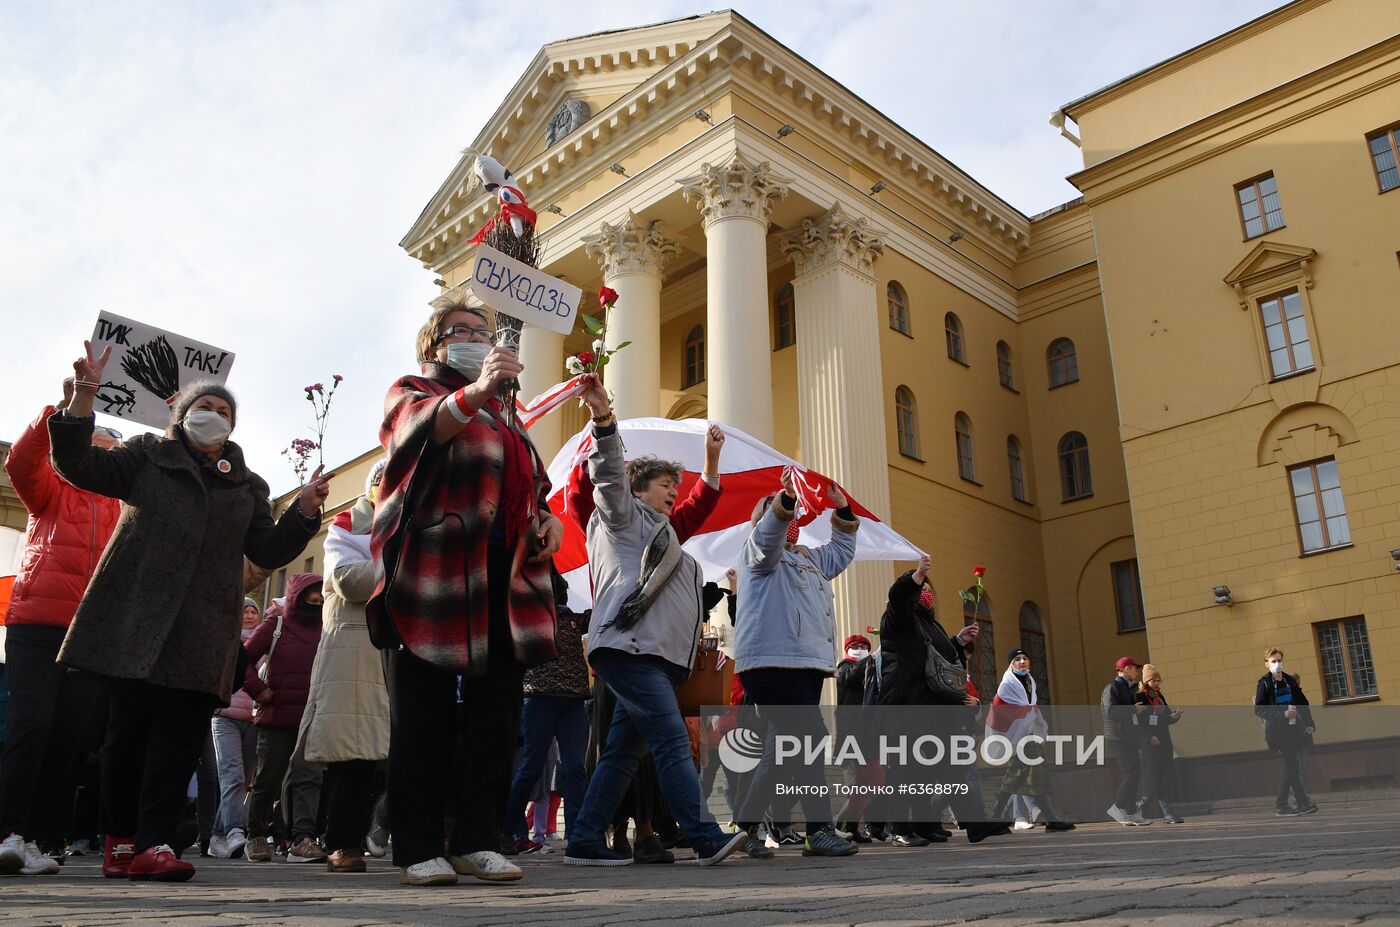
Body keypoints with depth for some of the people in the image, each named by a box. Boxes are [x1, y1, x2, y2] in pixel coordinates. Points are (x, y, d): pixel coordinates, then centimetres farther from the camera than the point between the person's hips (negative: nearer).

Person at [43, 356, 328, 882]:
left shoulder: (248, 487, 19)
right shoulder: (148, 456, 15)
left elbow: (268, 552, 14)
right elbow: (77, 465, 3)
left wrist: (305, 509, -2)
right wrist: (84, 396, -10)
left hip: (203, 631, 2)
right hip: (136, 619, -2)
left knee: (179, 737, -4)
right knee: (128, 729, -1)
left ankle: (153, 843, -2)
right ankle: (119, 839, 10)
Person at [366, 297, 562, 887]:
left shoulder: (504, 414, 28)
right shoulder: (412, 392, 9)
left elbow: (532, 487, 31)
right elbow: (424, 426, -16)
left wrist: (549, 520, 8)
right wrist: (476, 390, -35)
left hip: (506, 577, 6)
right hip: (432, 573, -6)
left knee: (497, 716, 3)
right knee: (425, 717, -2)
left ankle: (478, 841, 10)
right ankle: (419, 850, 5)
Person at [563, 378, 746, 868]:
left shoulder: (658, 536, 33)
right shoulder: (626, 515, 8)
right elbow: (610, 475, -10)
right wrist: (603, 419, -25)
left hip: (655, 655, 9)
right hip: (630, 647, -9)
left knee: (623, 752, 6)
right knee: (673, 743, -17)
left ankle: (584, 842, 10)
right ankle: (707, 839, -21)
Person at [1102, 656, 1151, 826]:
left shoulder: (1127, 689, 23)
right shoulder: (1112, 688, -8)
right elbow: (1110, 711, -23)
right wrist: (1134, 709, -17)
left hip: (1130, 738, 10)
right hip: (1118, 739, -10)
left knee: (1135, 776, 8)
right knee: (1132, 774, -16)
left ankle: (1130, 814, 12)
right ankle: (1117, 807, -11)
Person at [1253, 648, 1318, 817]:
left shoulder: (1290, 681, 10)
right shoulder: (1264, 683, -6)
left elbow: (1303, 703, 15)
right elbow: (1259, 709, -10)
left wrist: (1309, 724, 3)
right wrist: (1283, 713, -19)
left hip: (1295, 729, 6)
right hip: (1279, 731, -6)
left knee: (1295, 769, 6)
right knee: (1292, 768, -10)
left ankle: (1281, 806, 14)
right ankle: (1303, 803, -4)